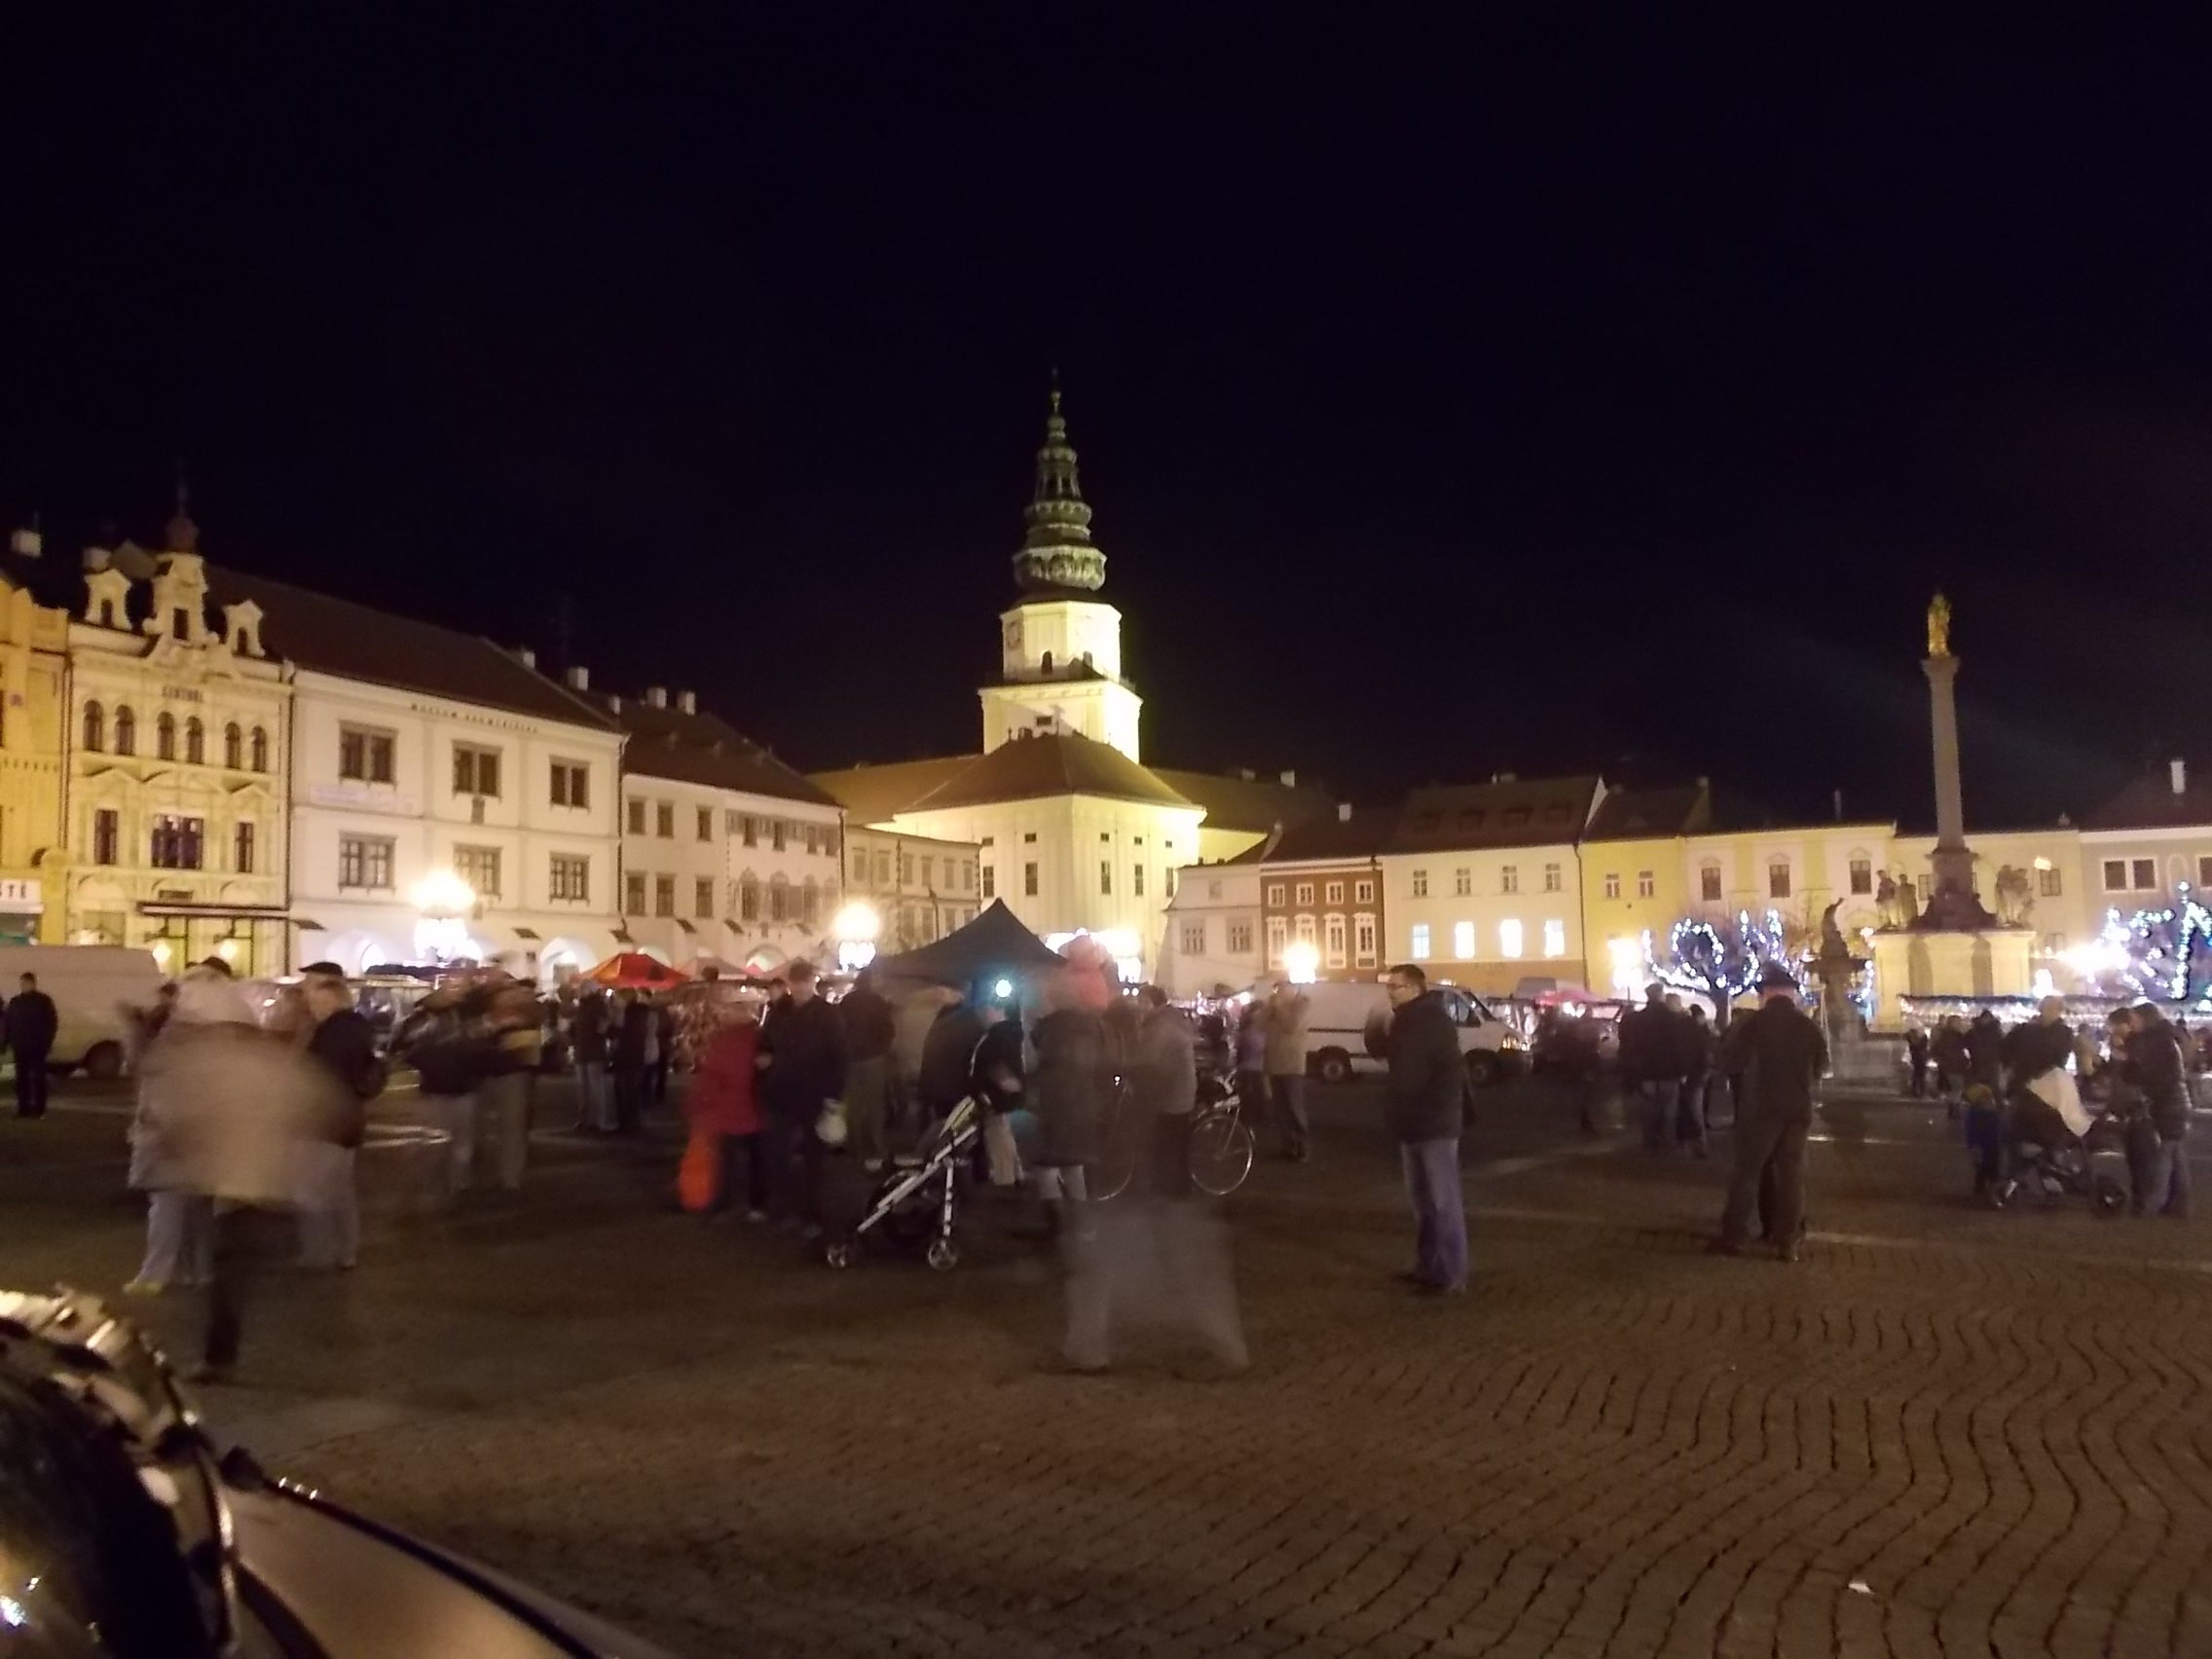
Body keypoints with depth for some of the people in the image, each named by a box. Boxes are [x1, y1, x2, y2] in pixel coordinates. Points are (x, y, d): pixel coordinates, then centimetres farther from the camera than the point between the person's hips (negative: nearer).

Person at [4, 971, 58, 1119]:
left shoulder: (44, 1000, 0)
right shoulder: (15, 1001, 12)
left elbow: (52, 1022, -2)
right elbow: (7, 1022, 14)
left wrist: (47, 1042, -9)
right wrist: (7, 1041, 5)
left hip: (37, 1047, -4)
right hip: (20, 1046, 4)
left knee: (38, 1078, -2)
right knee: (21, 1078, 3)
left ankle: (39, 1108, -1)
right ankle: (23, 1108, 6)